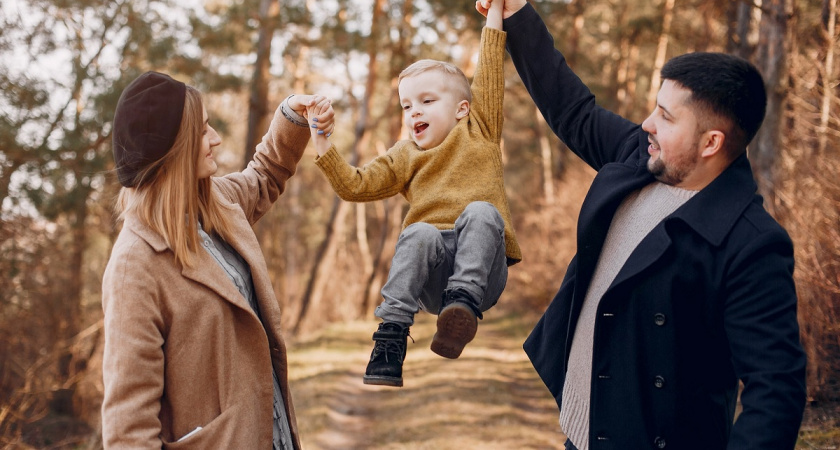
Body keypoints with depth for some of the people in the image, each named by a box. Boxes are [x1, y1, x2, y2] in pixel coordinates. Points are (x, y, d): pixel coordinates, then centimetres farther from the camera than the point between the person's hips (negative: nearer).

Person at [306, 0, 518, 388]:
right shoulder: (404, 157, 20)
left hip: (483, 268, -1)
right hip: (431, 277, 1)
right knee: (420, 233, -31)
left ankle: (464, 303, -46)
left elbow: (489, 76, 8)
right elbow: (355, 186, 12)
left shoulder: (479, 131, 15)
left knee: (480, 212, -30)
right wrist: (324, 148, 0)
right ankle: (392, 333, -35)